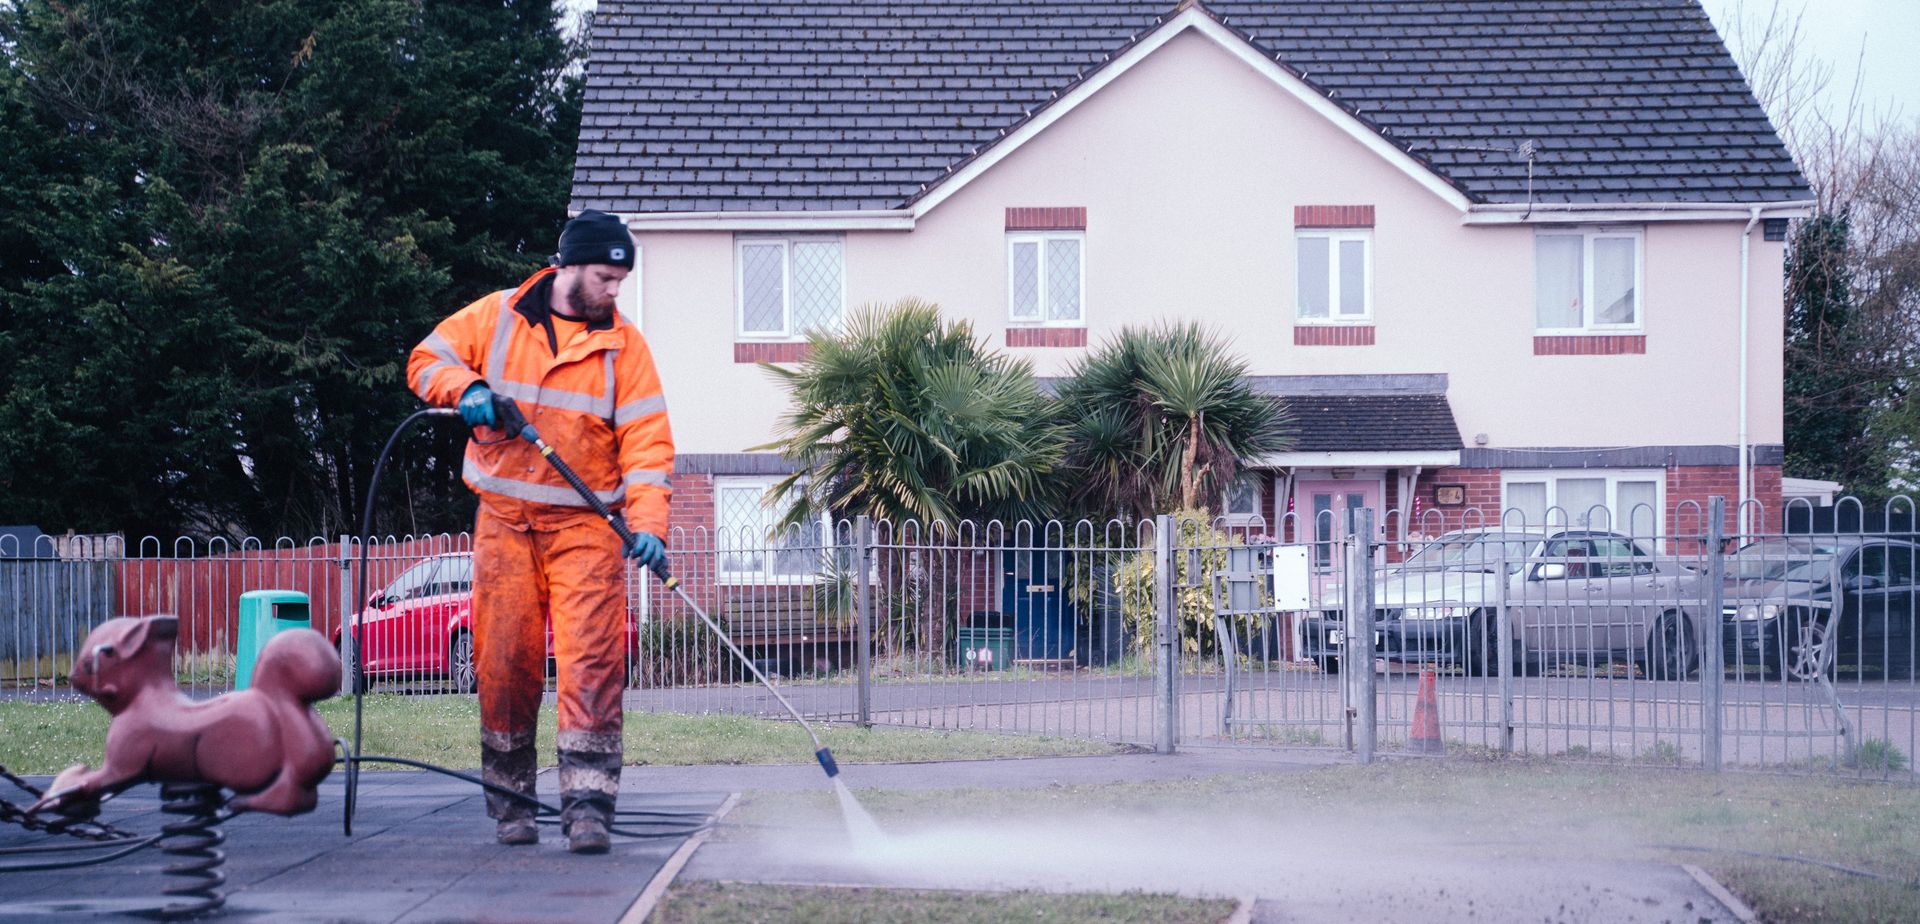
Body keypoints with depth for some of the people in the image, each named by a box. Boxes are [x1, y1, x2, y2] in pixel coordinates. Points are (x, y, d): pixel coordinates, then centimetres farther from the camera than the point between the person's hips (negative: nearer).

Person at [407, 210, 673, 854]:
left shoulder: (623, 346, 4)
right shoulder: (494, 317, 6)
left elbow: (646, 440, -2)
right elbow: (427, 360, 13)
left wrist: (647, 523, -15)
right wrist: (465, 388, -10)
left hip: (585, 526, -1)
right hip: (504, 521, 1)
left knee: (592, 660, -12)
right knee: (503, 660, 0)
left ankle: (588, 803, -15)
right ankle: (509, 800, 12)